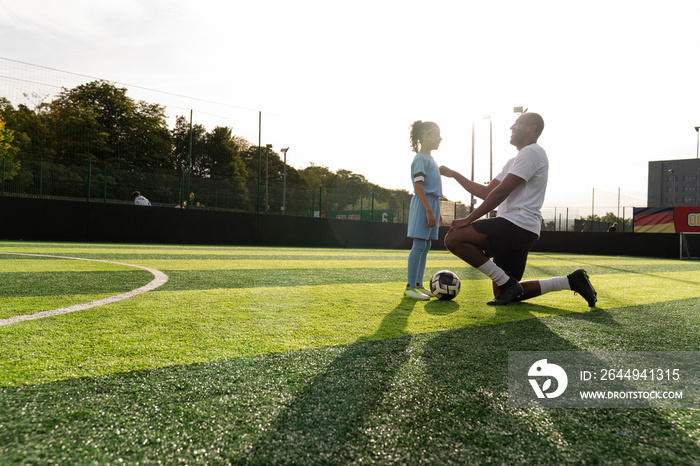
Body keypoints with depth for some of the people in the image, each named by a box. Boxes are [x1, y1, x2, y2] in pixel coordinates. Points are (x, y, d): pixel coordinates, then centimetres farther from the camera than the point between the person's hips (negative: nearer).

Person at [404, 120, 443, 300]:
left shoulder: (430, 159, 20)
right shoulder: (420, 158, -9)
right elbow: (418, 186, -18)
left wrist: (436, 211, 24)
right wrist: (428, 210, -24)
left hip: (431, 204, 10)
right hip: (423, 205, -10)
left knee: (425, 246, 9)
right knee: (419, 245, -10)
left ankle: (418, 285, 14)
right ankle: (410, 287, -7)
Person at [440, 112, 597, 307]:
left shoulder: (532, 152, -6)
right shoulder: (514, 161, 26)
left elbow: (501, 192, -15)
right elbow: (486, 192, 22)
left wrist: (469, 219, -17)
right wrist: (454, 174, 21)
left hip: (517, 224, -10)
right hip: (521, 232, 10)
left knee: (454, 238, -22)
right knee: (510, 295, 12)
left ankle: (506, 283, -15)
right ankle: (571, 281, 16)